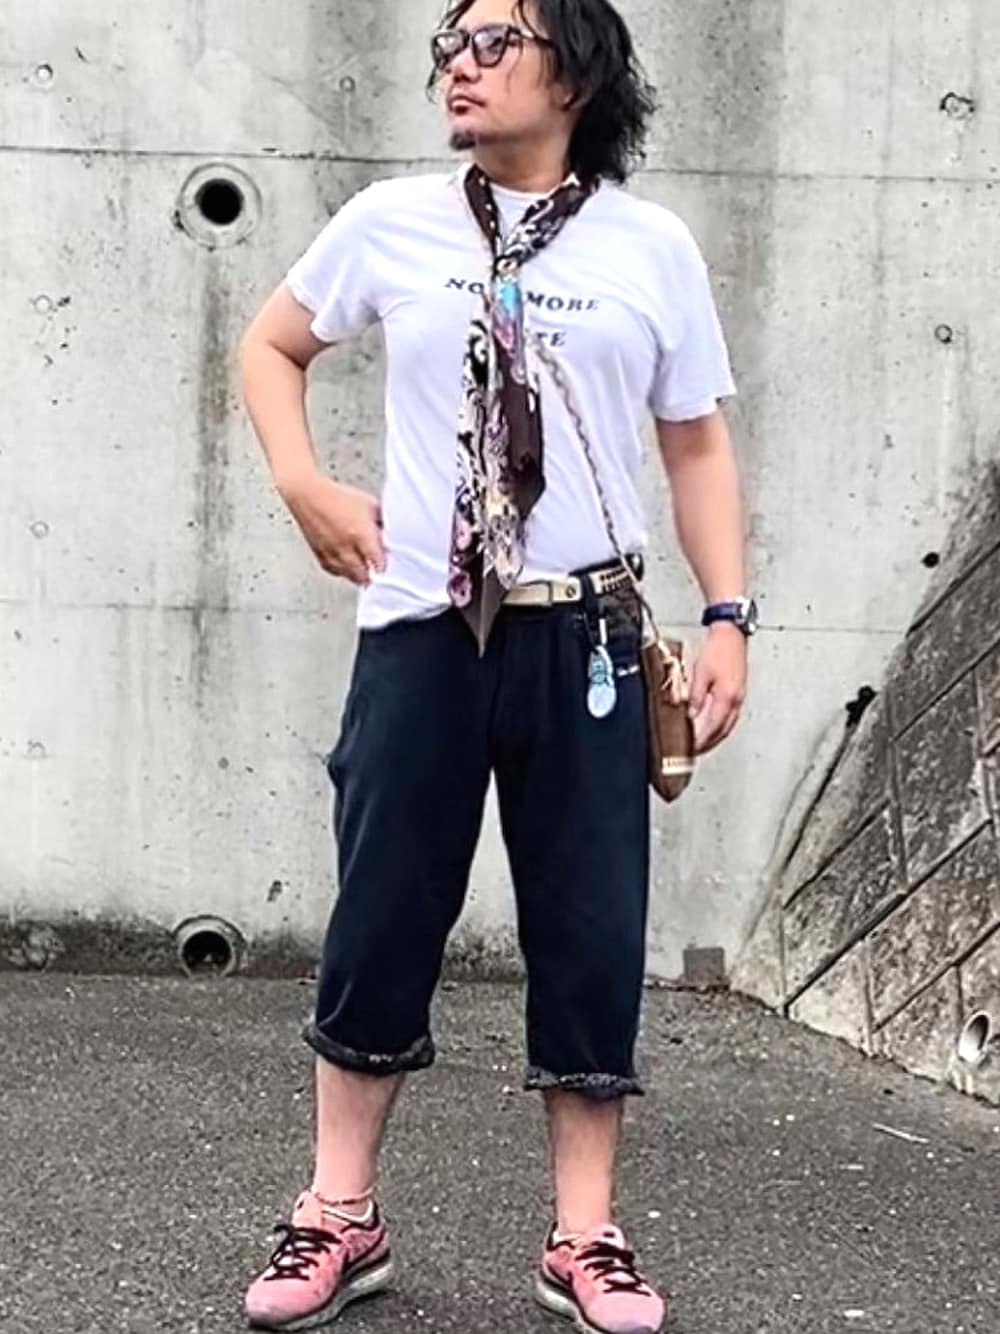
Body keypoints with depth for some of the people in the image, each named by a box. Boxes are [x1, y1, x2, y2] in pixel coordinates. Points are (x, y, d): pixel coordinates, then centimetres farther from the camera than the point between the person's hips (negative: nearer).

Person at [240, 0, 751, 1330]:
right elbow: (272, 345, 18)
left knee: (590, 932, 5)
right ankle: (340, 1218, 21)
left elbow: (698, 445, 6)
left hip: (584, 638, 0)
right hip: (420, 630, 1)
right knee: (381, 921, 5)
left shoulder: (651, 245, 4)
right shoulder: (390, 221, 5)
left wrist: (728, 616, -2)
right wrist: (305, 485, 2)